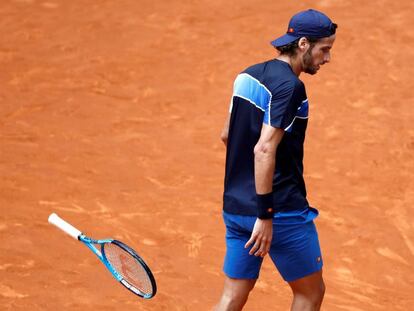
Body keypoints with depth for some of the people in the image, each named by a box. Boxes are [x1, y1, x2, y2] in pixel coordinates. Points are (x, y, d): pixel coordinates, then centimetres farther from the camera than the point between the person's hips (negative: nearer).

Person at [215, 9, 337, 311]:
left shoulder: (248, 76, 10)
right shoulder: (289, 87, -17)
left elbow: (227, 135, 21)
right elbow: (264, 149, -26)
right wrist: (266, 215, -25)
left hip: (236, 207, 8)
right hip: (282, 211, -8)